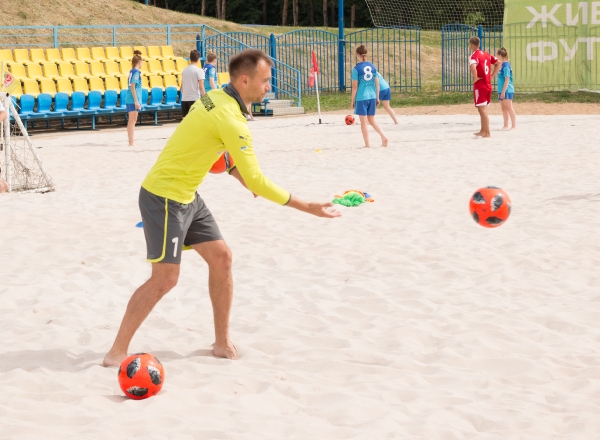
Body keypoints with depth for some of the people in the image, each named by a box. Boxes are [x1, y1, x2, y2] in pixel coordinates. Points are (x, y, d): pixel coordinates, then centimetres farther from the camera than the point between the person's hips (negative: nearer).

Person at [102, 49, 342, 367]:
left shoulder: (216, 99, 3)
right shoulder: (231, 120, -25)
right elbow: (256, 181, -24)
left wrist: (240, 173, 8)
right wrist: (306, 207, -21)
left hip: (186, 196, 10)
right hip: (164, 197, -10)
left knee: (220, 257, 8)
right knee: (165, 278, -10)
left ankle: (222, 343, 16)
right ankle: (117, 352, -1)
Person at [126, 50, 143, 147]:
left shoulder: (131, 72, 14)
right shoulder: (136, 72, -12)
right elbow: (133, 87, -17)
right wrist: (136, 101, -18)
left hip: (129, 100, 9)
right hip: (133, 100, -9)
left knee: (131, 121, 13)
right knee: (132, 121, -6)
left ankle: (131, 142, 17)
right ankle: (131, 142, -6)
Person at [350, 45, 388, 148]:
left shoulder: (356, 69, -10)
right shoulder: (373, 67, 4)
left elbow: (355, 87, -9)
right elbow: (377, 84, 8)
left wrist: (353, 100, 0)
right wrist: (377, 98, 17)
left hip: (361, 98, -5)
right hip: (372, 97, 5)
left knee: (363, 122, 5)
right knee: (372, 120, 17)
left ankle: (367, 145, 8)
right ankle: (384, 137, 3)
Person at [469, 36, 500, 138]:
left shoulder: (474, 56, -14)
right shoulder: (486, 54, 10)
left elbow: (473, 67, -35)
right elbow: (498, 63, 19)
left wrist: (475, 78, -21)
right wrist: (492, 75, 15)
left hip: (479, 86, -8)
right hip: (488, 84, 8)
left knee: (482, 110, -5)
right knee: (483, 109, 19)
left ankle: (487, 133, -7)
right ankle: (483, 131, 27)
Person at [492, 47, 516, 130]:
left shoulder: (506, 65, -15)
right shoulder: (501, 65, 11)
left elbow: (507, 79, -18)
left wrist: (503, 91, -19)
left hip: (507, 90, -9)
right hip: (502, 90, 9)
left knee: (509, 108, -6)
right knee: (504, 108, 12)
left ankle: (514, 126, -3)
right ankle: (506, 126, 18)